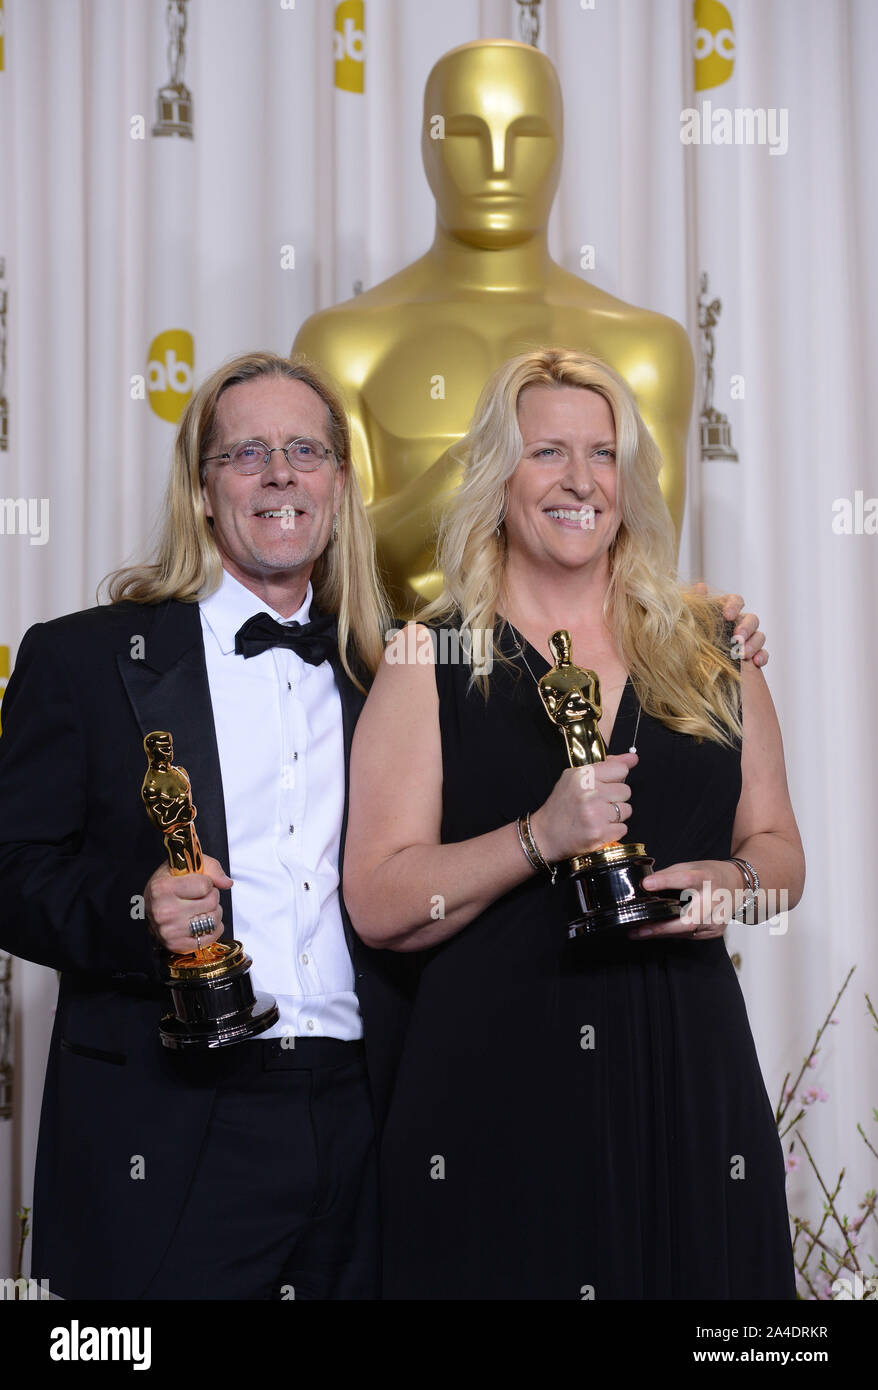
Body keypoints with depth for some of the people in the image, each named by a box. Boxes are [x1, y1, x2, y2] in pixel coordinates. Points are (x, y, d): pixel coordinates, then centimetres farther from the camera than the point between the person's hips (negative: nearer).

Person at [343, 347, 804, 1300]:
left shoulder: (708, 651, 10)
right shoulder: (431, 662, 0)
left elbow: (778, 849, 16)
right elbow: (378, 906, -7)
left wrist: (734, 881, -6)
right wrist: (541, 837, -19)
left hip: (687, 1079, 3)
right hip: (494, 1091, -3)